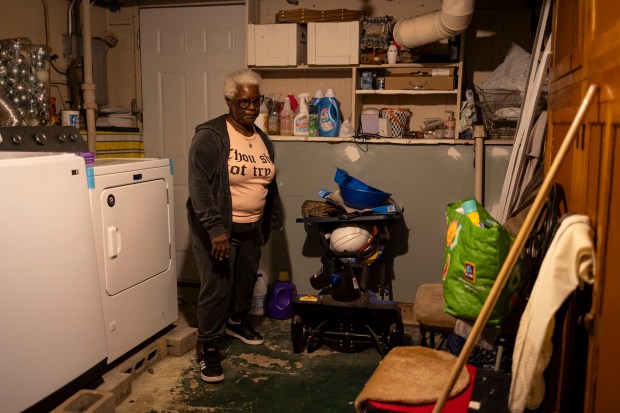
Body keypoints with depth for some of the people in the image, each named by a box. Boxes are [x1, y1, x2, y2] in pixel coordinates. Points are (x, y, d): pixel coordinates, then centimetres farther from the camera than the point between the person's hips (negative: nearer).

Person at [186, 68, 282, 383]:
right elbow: (199, 185, -22)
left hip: (252, 227, 7)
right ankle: (209, 347, 14)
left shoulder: (262, 139, 8)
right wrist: (215, 228, -28)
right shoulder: (210, 135, -15)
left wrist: (271, 222, 19)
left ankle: (237, 322, 44)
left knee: (246, 280, 20)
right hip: (217, 228, -7)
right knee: (217, 287, -3)